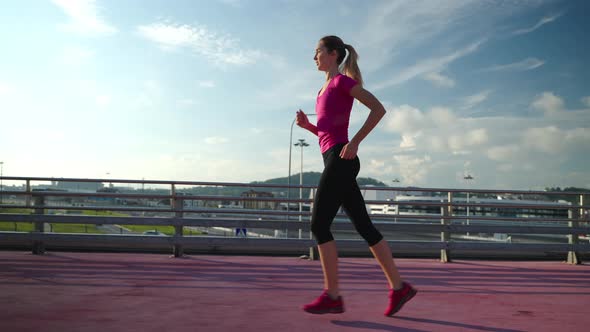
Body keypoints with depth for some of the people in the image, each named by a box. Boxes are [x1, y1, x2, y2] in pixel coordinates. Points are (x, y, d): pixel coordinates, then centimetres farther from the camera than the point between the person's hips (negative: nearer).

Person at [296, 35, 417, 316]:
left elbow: (378, 108, -11)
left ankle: (332, 296, -2)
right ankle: (398, 287, 11)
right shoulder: (326, 89, 23)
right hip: (334, 160, 9)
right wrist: (306, 125, 9)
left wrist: (355, 142, -16)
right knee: (364, 227, 7)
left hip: (341, 159, -9)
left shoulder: (342, 81, -2)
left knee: (319, 225, -8)